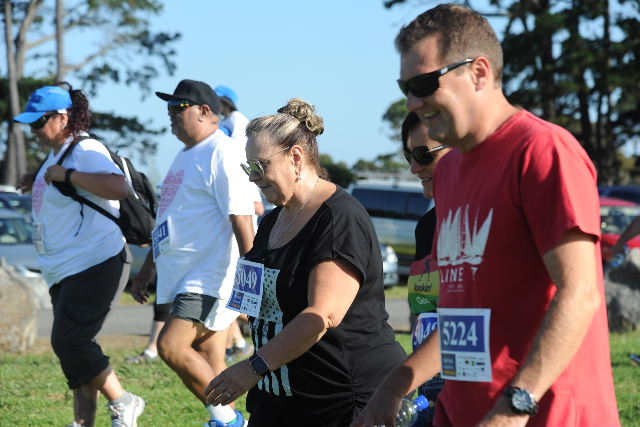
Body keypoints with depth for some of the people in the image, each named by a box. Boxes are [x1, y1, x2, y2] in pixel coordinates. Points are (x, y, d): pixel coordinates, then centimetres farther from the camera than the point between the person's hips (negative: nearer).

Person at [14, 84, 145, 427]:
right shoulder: (56, 155, 17)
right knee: (72, 347, 9)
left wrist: (66, 175, -25)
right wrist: (39, 184, 18)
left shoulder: (86, 151, -13)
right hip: (62, 272, 10)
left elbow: (118, 188, -30)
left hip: (95, 263, -10)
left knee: (68, 341, -17)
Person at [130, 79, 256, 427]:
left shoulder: (222, 153, -11)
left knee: (171, 346, -19)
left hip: (210, 277, -10)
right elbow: (169, 219, 28)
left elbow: (241, 218, -19)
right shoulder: (186, 156, 20)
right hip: (184, 277, 10)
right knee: (210, 365, 8)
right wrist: (148, 269, 28)